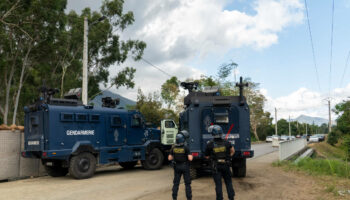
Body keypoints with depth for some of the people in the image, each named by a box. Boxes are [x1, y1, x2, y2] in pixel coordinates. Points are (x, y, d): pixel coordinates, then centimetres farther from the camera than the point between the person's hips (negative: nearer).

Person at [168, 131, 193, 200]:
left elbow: (169, 158, -1)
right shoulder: (185, 148, -15)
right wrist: (191, 156, 2)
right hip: (185, 166, -3)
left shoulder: (173, 148, -4)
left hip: (177, 166, 3)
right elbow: (190, 158, -19)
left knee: (176, 183, 11)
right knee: (187, 184, 6)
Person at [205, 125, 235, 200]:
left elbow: (207, 156, -4)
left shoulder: (210, 144, -14)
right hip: (226, 165, 2)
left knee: (218, 184, 5)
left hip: (216, 166, -2)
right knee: (228, 182, 16)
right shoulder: (226, 143, -6)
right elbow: (232, 151, 11)